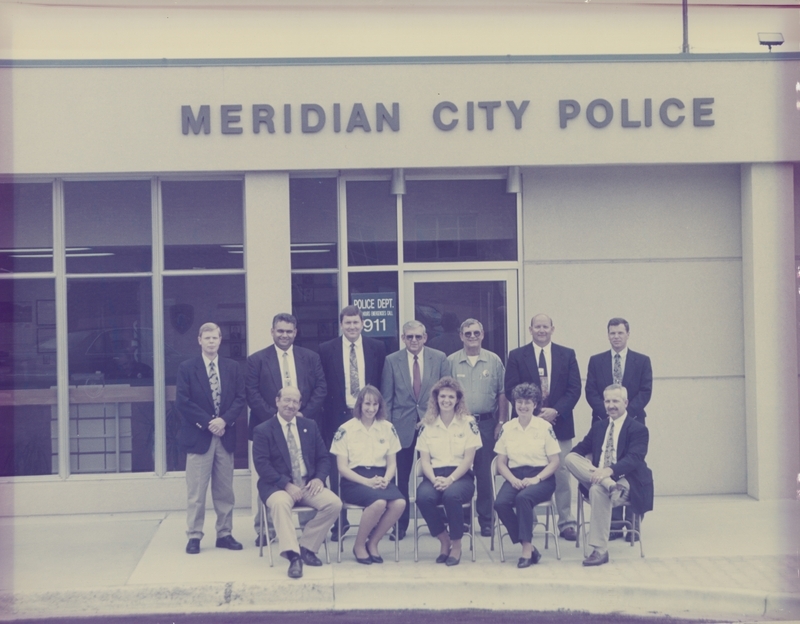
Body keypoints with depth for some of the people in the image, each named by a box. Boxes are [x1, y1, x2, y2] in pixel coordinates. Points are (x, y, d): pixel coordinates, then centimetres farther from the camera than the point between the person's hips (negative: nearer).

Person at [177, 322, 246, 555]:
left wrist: (224, 420, -12)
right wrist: (208, 422, -13)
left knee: (225, 490, 8)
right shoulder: (187, 368, 0)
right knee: (196, 491, -1)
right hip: (198, 436, -3)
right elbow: (182, 402, -7)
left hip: (225, 435, 3)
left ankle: (224, 534, 15)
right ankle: (194, 536, 6)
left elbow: (240, 398, 4)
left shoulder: (232, 368, 10)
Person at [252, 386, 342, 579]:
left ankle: (306, 547, -8)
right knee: (280, 503, -38)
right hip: (278, 486, -4)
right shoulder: (262, 430, 2)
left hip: (308, 484, 4)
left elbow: (323, 457, 14)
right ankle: (293, 556, -40)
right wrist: (286, 485, -21)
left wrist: (319, 478, -9)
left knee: (334, 503, -22)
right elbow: (262, 465, -9)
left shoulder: (310, 426, 15)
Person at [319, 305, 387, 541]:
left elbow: (382, 382, 9)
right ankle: (339, 521, 12)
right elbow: (322, 386, 4)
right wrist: (324, 414, -1)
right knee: (337, 472, 2)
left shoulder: (377, 348, 6)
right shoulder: (326, 350, 3)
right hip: (338, 417, 0)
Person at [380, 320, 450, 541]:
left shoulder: (439, 358, 4)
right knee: (401, 477, 4)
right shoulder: (392, 361, 4)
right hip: (402, 426, 0)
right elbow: (387, 398, 5)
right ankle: (400, 525, 14)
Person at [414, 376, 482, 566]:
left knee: (451, 494, -37)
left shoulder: (468, 423, 3)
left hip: (460, 476, -2)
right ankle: (443, 540, -6)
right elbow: (425, 460, 4)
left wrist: (450, 480, -17)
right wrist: (434, 479, -16)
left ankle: (456, 544, -12)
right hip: (435, 475, 2)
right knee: (423, 496, -32)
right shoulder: (427, 425, 10)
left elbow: (468, 459, -3)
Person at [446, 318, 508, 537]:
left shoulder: (494, 361, 5)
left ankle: (486, 520, 8)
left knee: (485, 473, 1)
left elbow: (502, 394, 6)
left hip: (486, 423, 0)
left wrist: (501, 422, 0)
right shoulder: (451, 362, 4)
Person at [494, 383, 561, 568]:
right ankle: (530, 547, -19)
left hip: (541, 478, -3)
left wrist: (536, 479, -15)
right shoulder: (507, 428, 9)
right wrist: (513, 480, -9)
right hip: (515, 477, 3)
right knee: (500, 503, -27)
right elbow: (501, 463, 10)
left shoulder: (545, 427, 0)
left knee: (523, 497, -35)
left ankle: (527, 549, -26)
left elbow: (555, 462, -1)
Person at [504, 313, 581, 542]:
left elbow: (574, 389, 2)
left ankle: (566, 523, 8)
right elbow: (510, 390, -1)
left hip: (559, 423, 1)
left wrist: (556, 411, -12)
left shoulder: (567, 355, 8)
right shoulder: (516, 356, 5)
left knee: (562, 475, 2)